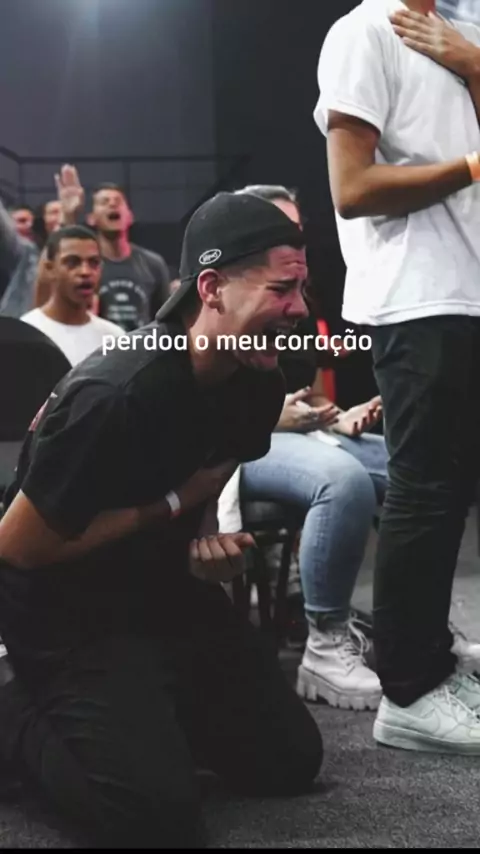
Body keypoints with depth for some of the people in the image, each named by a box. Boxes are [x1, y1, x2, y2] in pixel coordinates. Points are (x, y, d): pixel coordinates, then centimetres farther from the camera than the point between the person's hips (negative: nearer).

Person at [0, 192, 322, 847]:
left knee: (291, 761, 7)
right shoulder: (114, 396, -30)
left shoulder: (257, 384, -5)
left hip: (168, 592, 8)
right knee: (159, 814, -20)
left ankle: (143, 709, 23)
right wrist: (172, 506, -19)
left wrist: (209, 542, -8)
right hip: (68, 612, -8)